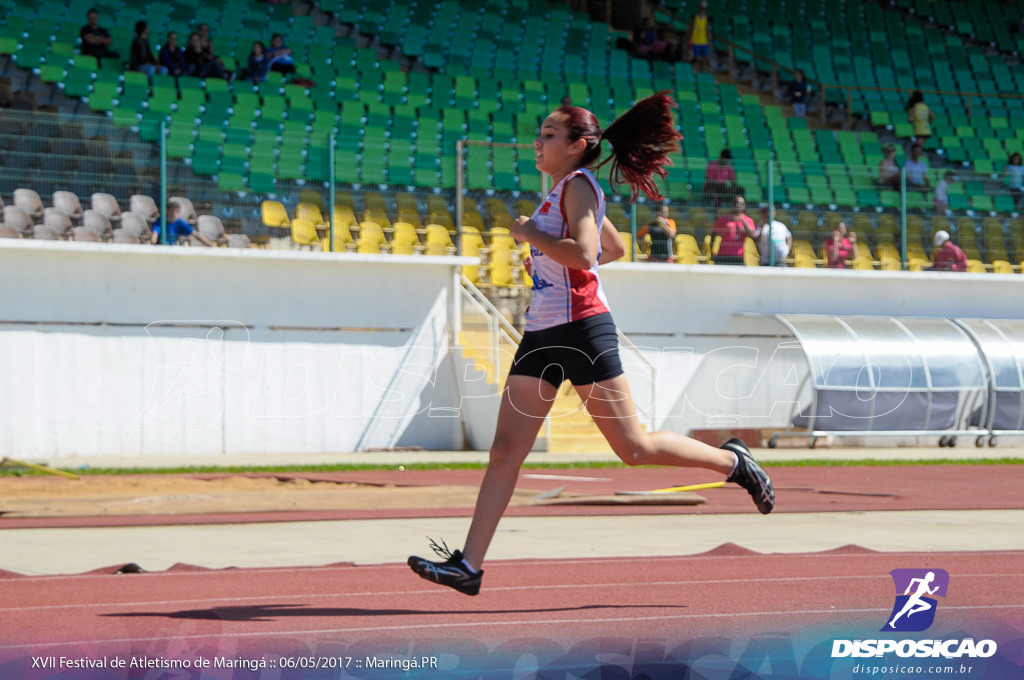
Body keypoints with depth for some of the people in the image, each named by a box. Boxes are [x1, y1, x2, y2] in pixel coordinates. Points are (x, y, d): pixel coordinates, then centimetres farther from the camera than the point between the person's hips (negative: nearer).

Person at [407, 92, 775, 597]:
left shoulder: (578, 185, -9)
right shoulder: (564, 191, 18)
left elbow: (584, 254, -26)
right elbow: (615, 248, 32)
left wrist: (530, 234, -14)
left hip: (582, 329, -9)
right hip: (542, 333, 9)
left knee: (633, 447, -3)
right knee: (505, 449, -1)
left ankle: (732, 461, 18)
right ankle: (468, 565, -6)